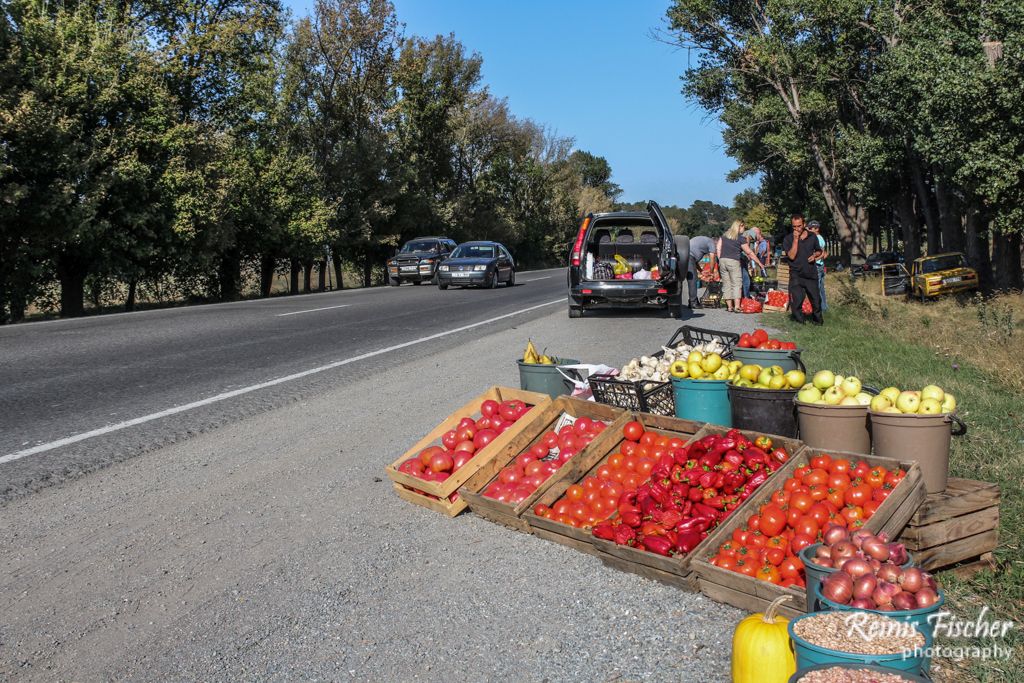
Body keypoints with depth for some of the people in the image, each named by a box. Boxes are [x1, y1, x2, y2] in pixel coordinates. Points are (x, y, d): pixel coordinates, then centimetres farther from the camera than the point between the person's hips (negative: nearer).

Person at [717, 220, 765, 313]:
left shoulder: (724, 235, 13)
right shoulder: (741, 238, -3)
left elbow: (718, 249, 9)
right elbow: (749, 253, 0)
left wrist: (720, 260, 13)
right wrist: (759, 263, 6)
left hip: (722, 260, 5)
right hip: (733, 261, -5)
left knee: (726, 284, 8)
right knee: (736, 284, -1)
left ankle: (729, 307, 9)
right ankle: (737, 306, -10)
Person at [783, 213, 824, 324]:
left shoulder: (812, 236, 5)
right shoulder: (788, 239, -4)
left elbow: (819, 251, 20)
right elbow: (791, 256, -15)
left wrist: (815, 255, -4)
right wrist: (796, 239, -18)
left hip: (811, 273, 3)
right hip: (796, 275, -3)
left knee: (816, 299, 9)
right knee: (796, 300, -7)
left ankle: (817, 319, 28)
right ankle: (799, 322, 6)